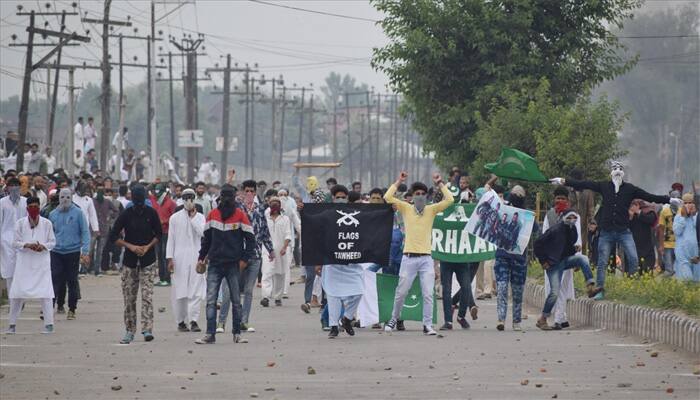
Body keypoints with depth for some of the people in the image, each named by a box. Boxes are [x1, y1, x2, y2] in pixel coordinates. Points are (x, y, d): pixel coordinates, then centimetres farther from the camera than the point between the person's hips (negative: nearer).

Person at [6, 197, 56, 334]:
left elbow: (52, 242, 3)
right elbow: (15, 242, 1)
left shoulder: (47, 223, -1)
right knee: (16, 293, 2)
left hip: (42, 262, -1)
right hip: (24, 262, 1)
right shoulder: (20, 223, 2)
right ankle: (12, 324, 14)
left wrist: (43, 246, -17)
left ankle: (49, 324, -1)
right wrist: (27, 245, -18)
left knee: (45, 293, -7)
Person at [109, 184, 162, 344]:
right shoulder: (126, 215, -3)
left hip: (148, 261, -1)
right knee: (129, 298, 4)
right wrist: (131, 246, -12)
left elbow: (159, 234, 9)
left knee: (147, 296, -11)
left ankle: (147, 329, -16)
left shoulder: (151, 213, -1)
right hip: (130, 261, 1)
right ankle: (130, 331, 12)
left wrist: (148, 247, -8)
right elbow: (113, 237, -1)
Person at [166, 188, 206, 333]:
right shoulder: (175, 218, 6)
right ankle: (180, 321, 9)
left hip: (195, 257, 0)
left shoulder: (200, 217, 8)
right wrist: (170, 258, -1)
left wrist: (193, 217, -6)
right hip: (180, 257, 0)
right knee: (180, 290, 1)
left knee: (196, 289, -8)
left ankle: (193, 320, -10)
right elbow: (171, 239, 5)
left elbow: (202, 232, -9)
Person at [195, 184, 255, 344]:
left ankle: (237, 334, 13)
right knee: (211, 300, -5)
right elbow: (206, 238, 15)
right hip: (215, 264, 2)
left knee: (236, 301, 5)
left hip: (234, 265, -2)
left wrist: (244, 259, -7)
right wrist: (201, 258, 11)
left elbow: (250, 239, 1)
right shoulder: (212, 214, 5)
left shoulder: (240, 215, -2)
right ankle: (210, 334, -5)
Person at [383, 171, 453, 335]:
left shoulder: (431, 210, 8)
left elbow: (449, 200, -1)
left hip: (426, 258, 1)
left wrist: (440, 183, 3)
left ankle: (428, 325, 0)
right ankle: (394, 319, 22)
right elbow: (387, 198, -4)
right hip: (409, 258, -1)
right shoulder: (406, 209, 5)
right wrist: (398, 182, 0)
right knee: (401, 292, 5)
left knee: (428, 294, -4)